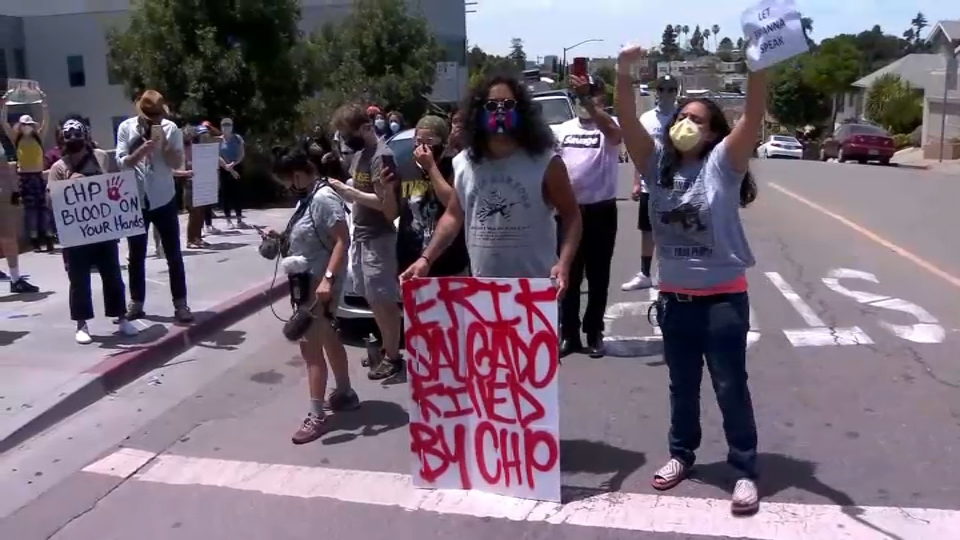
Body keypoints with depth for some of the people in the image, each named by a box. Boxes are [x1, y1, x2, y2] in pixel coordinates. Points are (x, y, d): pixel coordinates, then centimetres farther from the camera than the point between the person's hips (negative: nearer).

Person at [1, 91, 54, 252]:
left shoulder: (38, 137, 6)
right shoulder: (16, 139, 5)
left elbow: (46, 120, -2)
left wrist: (44, 103, -10)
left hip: (39, 176, 1)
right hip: (24, 177, 0)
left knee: (44, 206, -2)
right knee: (30, 208, 2)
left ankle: (48, 239, -1)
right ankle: (35, 240, 2)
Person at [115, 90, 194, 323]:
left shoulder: (170, 128, -5)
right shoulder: (126, 128, -4)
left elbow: (177, 163, -7)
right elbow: (121, 163, -9)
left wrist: (163, 144, -22)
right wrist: (143, 149, -24)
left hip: (163, 200, -1)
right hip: (135, 201, 1)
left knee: (174, 255, 3)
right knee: (136, 256, 10)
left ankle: (180, 304, 10)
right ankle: (136, 303, 22)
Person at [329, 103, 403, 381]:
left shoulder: (381, 156, -17)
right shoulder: (360, 153, 12)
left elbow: (386, 203, -21)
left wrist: (347, 191, -21)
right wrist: (344, 189, 0)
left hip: (378, 237, -9)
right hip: (361, 234, 9)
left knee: (385, 300, -1)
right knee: (373, 299, 16)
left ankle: (393, 357, 8)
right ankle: (386, 347, 28)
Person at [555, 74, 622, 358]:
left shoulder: (609, 127, -4)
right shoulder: (563, 129, 8)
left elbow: (613, 131, -29)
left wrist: (588, 100, -40)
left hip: (601, 211, -3)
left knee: (598, 277, 6)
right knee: (569, 275, 9)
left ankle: (594, 333, 18)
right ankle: (569, 334, 18)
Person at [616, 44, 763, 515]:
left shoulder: (723, 164, -6)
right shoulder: (657, 163, 3)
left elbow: (753, 116, -19)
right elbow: (627, 121, -9)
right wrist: (624, 71, -23)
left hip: (723, 296, -4)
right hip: (673, 296, 4)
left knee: (730, 387, 6)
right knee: (682, 384, 19)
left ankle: (745, 470, 21)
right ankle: (681, 453, 37)